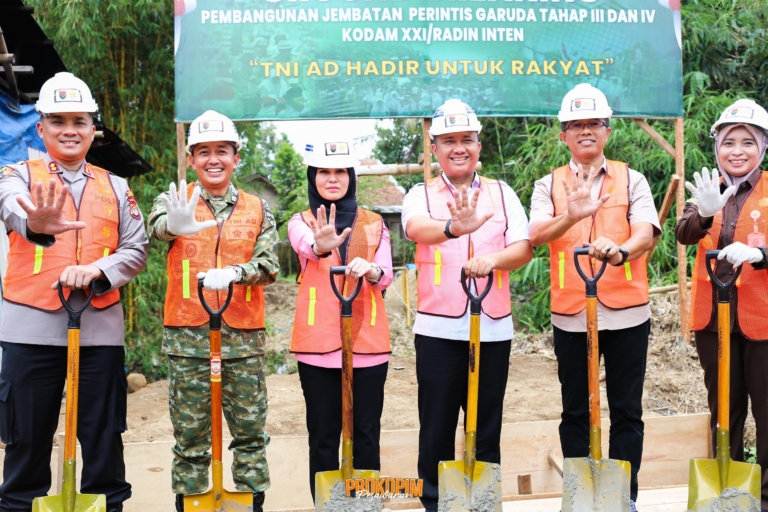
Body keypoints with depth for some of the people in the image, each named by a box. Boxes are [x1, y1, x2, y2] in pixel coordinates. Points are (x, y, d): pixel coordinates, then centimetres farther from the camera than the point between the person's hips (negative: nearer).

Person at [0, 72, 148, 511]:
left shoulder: (115, 187, 12)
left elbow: (137, 250, 6)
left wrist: (96, 270, -14)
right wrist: (36, 223, -44)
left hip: (100, 327, 2)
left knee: (104, 437, 7)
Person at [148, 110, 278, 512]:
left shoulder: (257, 209, 8)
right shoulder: (175, 200, 3)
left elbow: (269, 264, -1)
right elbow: (157, 226, -20)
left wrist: (234, 273, -22)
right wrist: (175, 224, -44)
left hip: (244, 334, 1)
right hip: (187, 334, -1)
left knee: (250, 427, 7)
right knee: (190, 430, 6)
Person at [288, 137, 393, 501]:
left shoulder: (374, 224, 9)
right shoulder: (302, 221, 4)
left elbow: (385, 277, -3)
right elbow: (303, 243, -20)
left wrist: (370, 270, -26)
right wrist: (320, 246, -44)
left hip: (367, 340, 1)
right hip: (317, 342, -1)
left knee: (366, 434, 5)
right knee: (323, 437, 4)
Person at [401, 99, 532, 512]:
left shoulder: (501, 193, 8)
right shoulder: (421, 195, 3)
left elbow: (523, 248, -3)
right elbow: (418, 228, -21)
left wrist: (492, 259, -25)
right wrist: (453, 228, -43)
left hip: (493, 327, 1)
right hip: (438, 329, -1)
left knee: (487, 427, 9)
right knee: (436, 428, 5)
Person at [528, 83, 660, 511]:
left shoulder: (631, 180, 4)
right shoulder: (549, 186, 6)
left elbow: (646, 233, -11)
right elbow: (537, 235, -12)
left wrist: (620, 251, -33)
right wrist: (571, 217, -31)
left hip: (626, 310, 0)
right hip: (571, 313, 1)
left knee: (627, 410, 5)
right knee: (575, 410, 10)